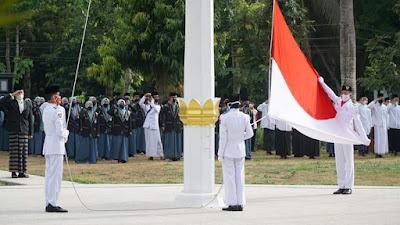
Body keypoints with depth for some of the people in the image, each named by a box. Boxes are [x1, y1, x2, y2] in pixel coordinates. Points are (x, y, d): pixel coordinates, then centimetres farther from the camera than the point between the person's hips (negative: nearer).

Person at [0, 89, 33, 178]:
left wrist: (31, 133, 8)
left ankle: (21, 172, 5)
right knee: (14, 151, -4)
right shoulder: (11, 102, 4)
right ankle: (13, 171, -1)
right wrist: (11, 95, -14)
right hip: (13, 130, -3)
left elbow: (30, 119, 13)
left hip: (24, 130, 3)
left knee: (23, 151, 1)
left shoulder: (27, 105, 12)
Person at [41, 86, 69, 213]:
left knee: (49, 174, 12)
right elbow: (60, 131, -19)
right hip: (56, 145, -9)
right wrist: (66, 132, 1)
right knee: (55, 175, -7)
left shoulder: (46, 110, 12)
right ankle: (52, 204, -8)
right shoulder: (57, 111, -16)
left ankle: (49, 203, 15)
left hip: (48, 144, 9)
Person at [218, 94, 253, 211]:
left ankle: (232, 204, 1)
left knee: (229, 178, 1)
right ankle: (240, 203, 11)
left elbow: (223, 137, -12)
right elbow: (250, 133, 3)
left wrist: (220, 154, -7)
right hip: (240, 151, 4)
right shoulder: (245, 117, -4)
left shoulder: (225, 118, -14)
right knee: (239, 177, 10)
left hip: (228, 151, -4)